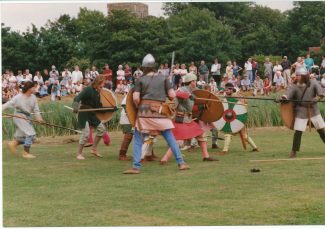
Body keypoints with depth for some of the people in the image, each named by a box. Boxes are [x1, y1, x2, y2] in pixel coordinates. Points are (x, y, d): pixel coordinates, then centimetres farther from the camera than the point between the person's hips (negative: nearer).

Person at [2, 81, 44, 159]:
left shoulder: (33, 97, 1)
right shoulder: (18, 97, -15)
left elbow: (36, 109, 3)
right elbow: (7, 105, -12)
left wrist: (38, 118, -12)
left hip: (27, 117, 7)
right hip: (19, 117, -7)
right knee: (30, 134, -14)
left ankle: (13, 143, 30)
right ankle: (26, 152, -2)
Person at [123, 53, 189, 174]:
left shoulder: (141, 80, 3)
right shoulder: (163, 78, 7)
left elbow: (135, 98, -7)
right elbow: (172, 95, 1)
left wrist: (139, 106, 11)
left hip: (145, 111, -1)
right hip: (160, 112, 2)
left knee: (138, 140, 6)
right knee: (170, 138, 11)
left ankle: (136, 167, -1)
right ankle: (181, 163, 9)